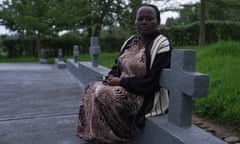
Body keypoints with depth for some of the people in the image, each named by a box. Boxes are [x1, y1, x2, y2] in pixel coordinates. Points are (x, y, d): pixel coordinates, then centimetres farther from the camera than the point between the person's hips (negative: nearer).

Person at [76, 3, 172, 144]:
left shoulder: (162, 46, -17)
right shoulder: (131, 41, 8)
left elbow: (151, 83, -22)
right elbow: (118, 64, 18)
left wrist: (121, 81, -18)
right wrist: (112, 76, -5)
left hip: (145, 96, -8)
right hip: (123, 86, 8)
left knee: (102, 95, -23)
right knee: (92, 89, -2)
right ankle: (91, 132, 7)